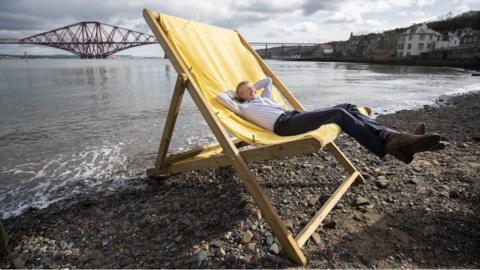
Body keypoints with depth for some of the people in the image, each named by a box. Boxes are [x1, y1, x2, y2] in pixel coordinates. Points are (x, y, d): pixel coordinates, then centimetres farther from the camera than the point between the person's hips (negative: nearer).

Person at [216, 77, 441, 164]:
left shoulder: (264, 98, 35)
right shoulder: (244, 108, 16)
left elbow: (268, 80, 48)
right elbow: (220, 96, 12)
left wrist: (251, 86, 45)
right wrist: (238, 91, 29)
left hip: (296, 116, 9)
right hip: (284, 124, -9)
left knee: (346, 108, -11)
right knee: (340, 114, -25)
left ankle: (392, 136, -21)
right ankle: (389, 147, -28)